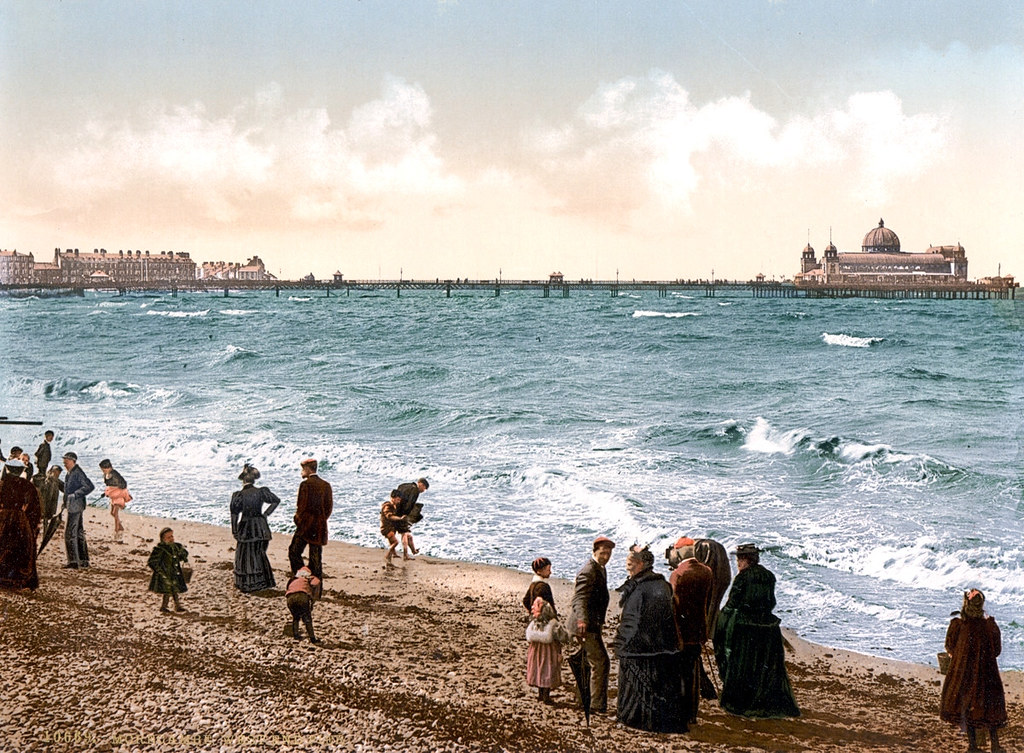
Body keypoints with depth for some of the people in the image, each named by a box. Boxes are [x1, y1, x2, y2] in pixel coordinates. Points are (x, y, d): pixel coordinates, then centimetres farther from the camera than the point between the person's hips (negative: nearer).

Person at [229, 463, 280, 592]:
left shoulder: (238, 495, -13)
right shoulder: (261, 492, -3)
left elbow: (234, 513, -13)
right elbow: (276, 500, 5)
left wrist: (234, 531, -5)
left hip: (246, 529, -3)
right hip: (261, 527, 3)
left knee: (245, 557, 8)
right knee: (259, 554, 17)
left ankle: (247, 585, 11)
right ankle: (261, 582, 21)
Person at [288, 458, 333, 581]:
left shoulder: (306, 484, -11)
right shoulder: (326, 485, 8)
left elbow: (302, 506, -14)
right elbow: (329, 506, 9)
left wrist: (298, 520, -1)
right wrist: (322, 519, 15)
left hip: (305, 525, -6)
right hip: (320, 528, 6)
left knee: (294, 553, 5)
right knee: (316, 558, 9)